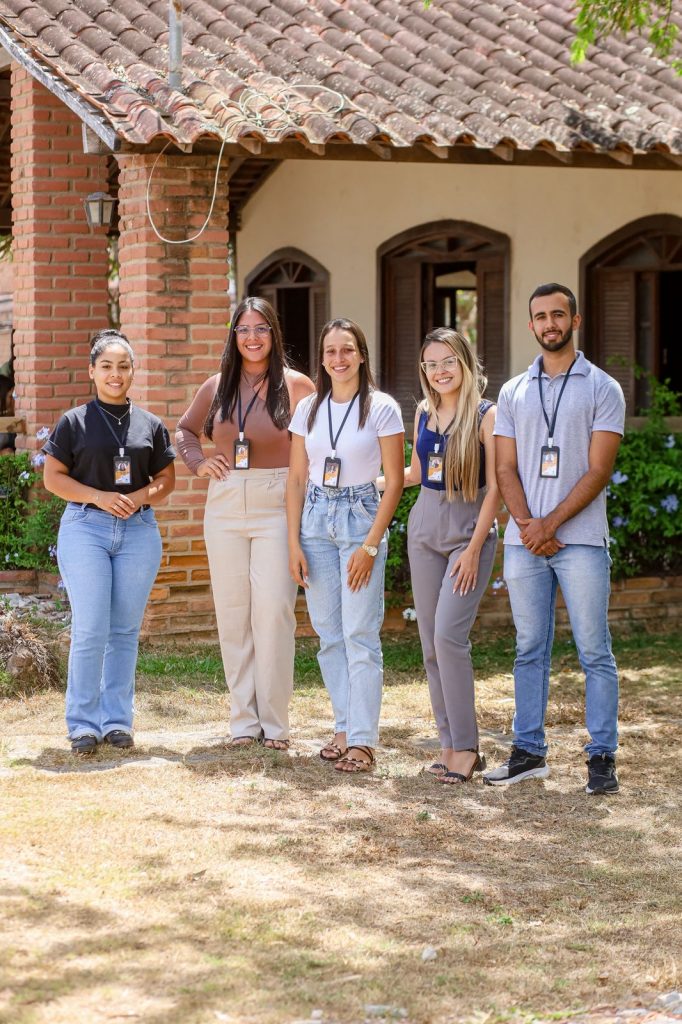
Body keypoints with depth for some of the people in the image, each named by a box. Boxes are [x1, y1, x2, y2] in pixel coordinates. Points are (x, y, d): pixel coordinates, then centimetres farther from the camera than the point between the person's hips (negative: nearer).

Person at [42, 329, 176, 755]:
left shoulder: (151, 425, 10)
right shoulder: (74, 422, 2)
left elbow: (167, 479, 13)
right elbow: (53, 477, 1)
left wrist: (142, 496, -8)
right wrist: (99, 497, -13)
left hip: (139, 530, 3)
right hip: (85, 528, -3)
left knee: (125, 630, 6)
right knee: (90, 630, -7)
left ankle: (117, 719, 15)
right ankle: (84, 723, 2)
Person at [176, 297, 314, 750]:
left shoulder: (296, 385, -2)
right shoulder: (217, 386, 10)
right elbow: (186, 430, 26)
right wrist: (198, 461, 9)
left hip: (276, 505, -4)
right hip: (225, 505, 4)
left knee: (273, 611, -9)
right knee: (232, 613, 5)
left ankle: (274, 722, -1)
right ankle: (243, 720, 13)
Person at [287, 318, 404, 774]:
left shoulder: (382, 408, -4)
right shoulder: (308, 409, 8)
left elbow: (395, 482, -5)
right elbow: (296, 479, 10)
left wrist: (370, 545, -11)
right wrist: (294, 542, 3)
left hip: (361, 518, -4)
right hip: (316, 520, 4)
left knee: (360, 634, -7)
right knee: (328, 633, 6)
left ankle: (362, 740, -4)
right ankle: (345, 726, 16)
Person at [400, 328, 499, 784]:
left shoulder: (486, 415, -7)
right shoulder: (424, 413, 10)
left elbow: (494, 488, -10)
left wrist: (474, 549, -14)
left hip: (469, 530, -6)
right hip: (424, 528, 6)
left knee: (449, 634, -16)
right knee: (431, 643, 4)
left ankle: (466, 747, -9)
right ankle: (450, 743, 11)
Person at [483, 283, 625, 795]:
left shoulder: (602, 388, 2)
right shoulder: (513, 392, 13)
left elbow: (598, 470, -6)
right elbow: (506, 469, 8)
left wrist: (551, 523, -13)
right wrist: (527, 525, -8)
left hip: (580, 539, -4)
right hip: (523, 541, 4)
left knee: (594, 651, -3)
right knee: (530, 650, 8)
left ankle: (602, 758, 1)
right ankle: (529, 751, 14)